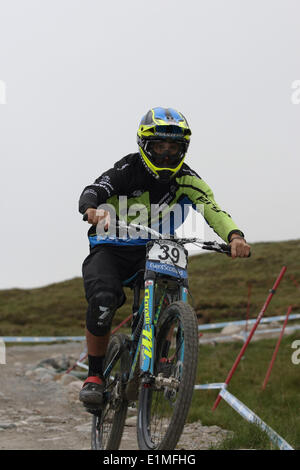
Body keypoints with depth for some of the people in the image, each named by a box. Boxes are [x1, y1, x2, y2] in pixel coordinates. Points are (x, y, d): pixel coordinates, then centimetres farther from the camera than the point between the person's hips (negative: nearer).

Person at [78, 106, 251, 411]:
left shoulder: (185, 178, -8)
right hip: (110, 249, -3)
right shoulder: (129, 169, -15)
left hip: (151, 251, 3)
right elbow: (92, 191, -31)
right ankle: (94, 375, -14)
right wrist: (92, 210, -56)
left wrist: (234, 236, -44)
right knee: (103, 300, -30)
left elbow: (212, 208, -23)